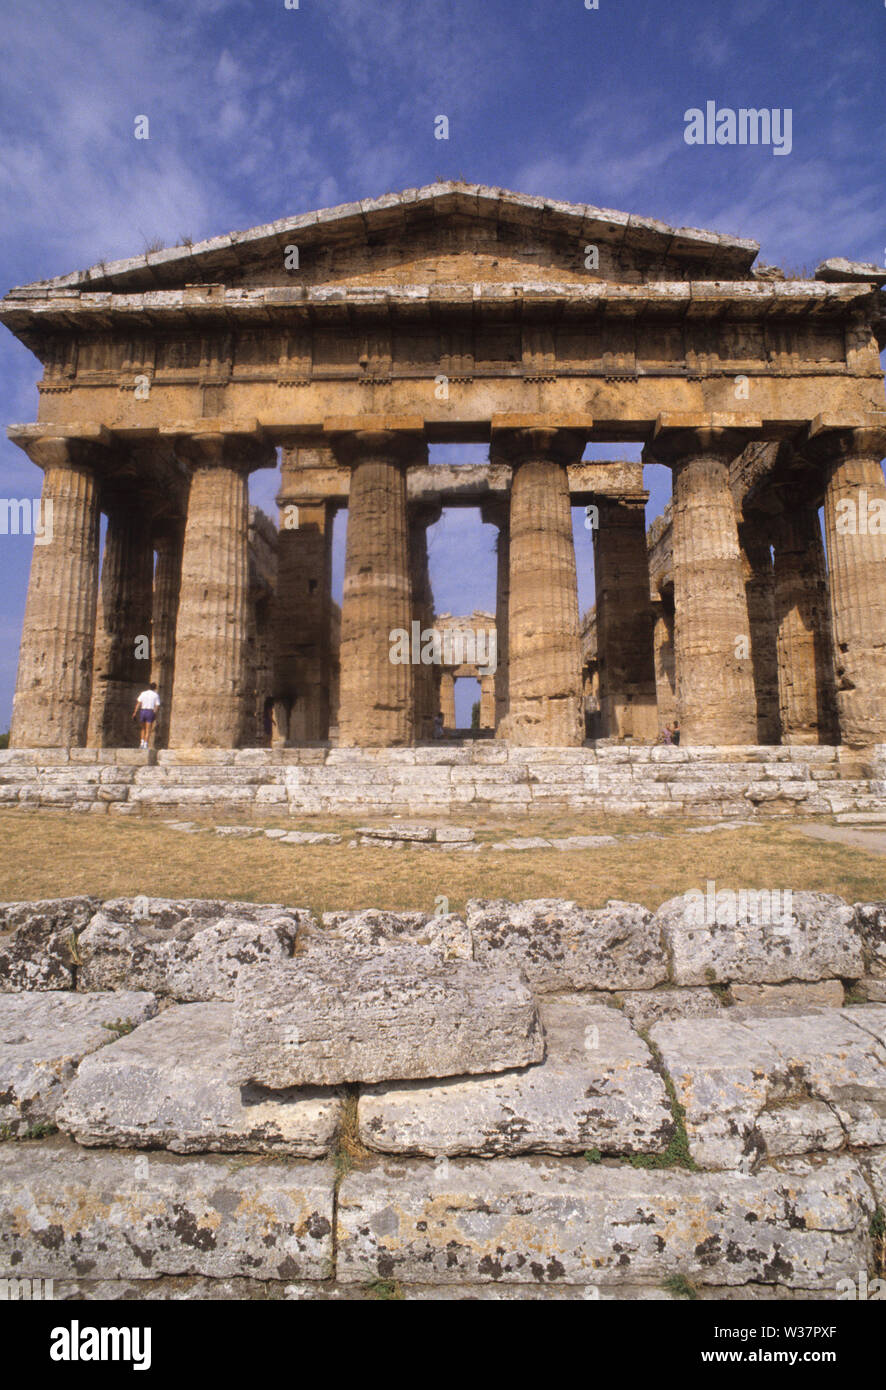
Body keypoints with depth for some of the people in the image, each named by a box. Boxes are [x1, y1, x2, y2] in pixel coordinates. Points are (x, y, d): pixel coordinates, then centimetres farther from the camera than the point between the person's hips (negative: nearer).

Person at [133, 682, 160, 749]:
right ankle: (145, 745, -7)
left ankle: (142, 743, 10)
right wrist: (155, 715, 7)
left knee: (143, 729, 20)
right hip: (150, 713, -2)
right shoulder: (156, 695, 4)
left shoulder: (143, 693, 6)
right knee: (148, 731, 1)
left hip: (142, 711, 2)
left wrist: (135, 712, -3)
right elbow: (157, 706, -1)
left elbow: (138, 703, -2)